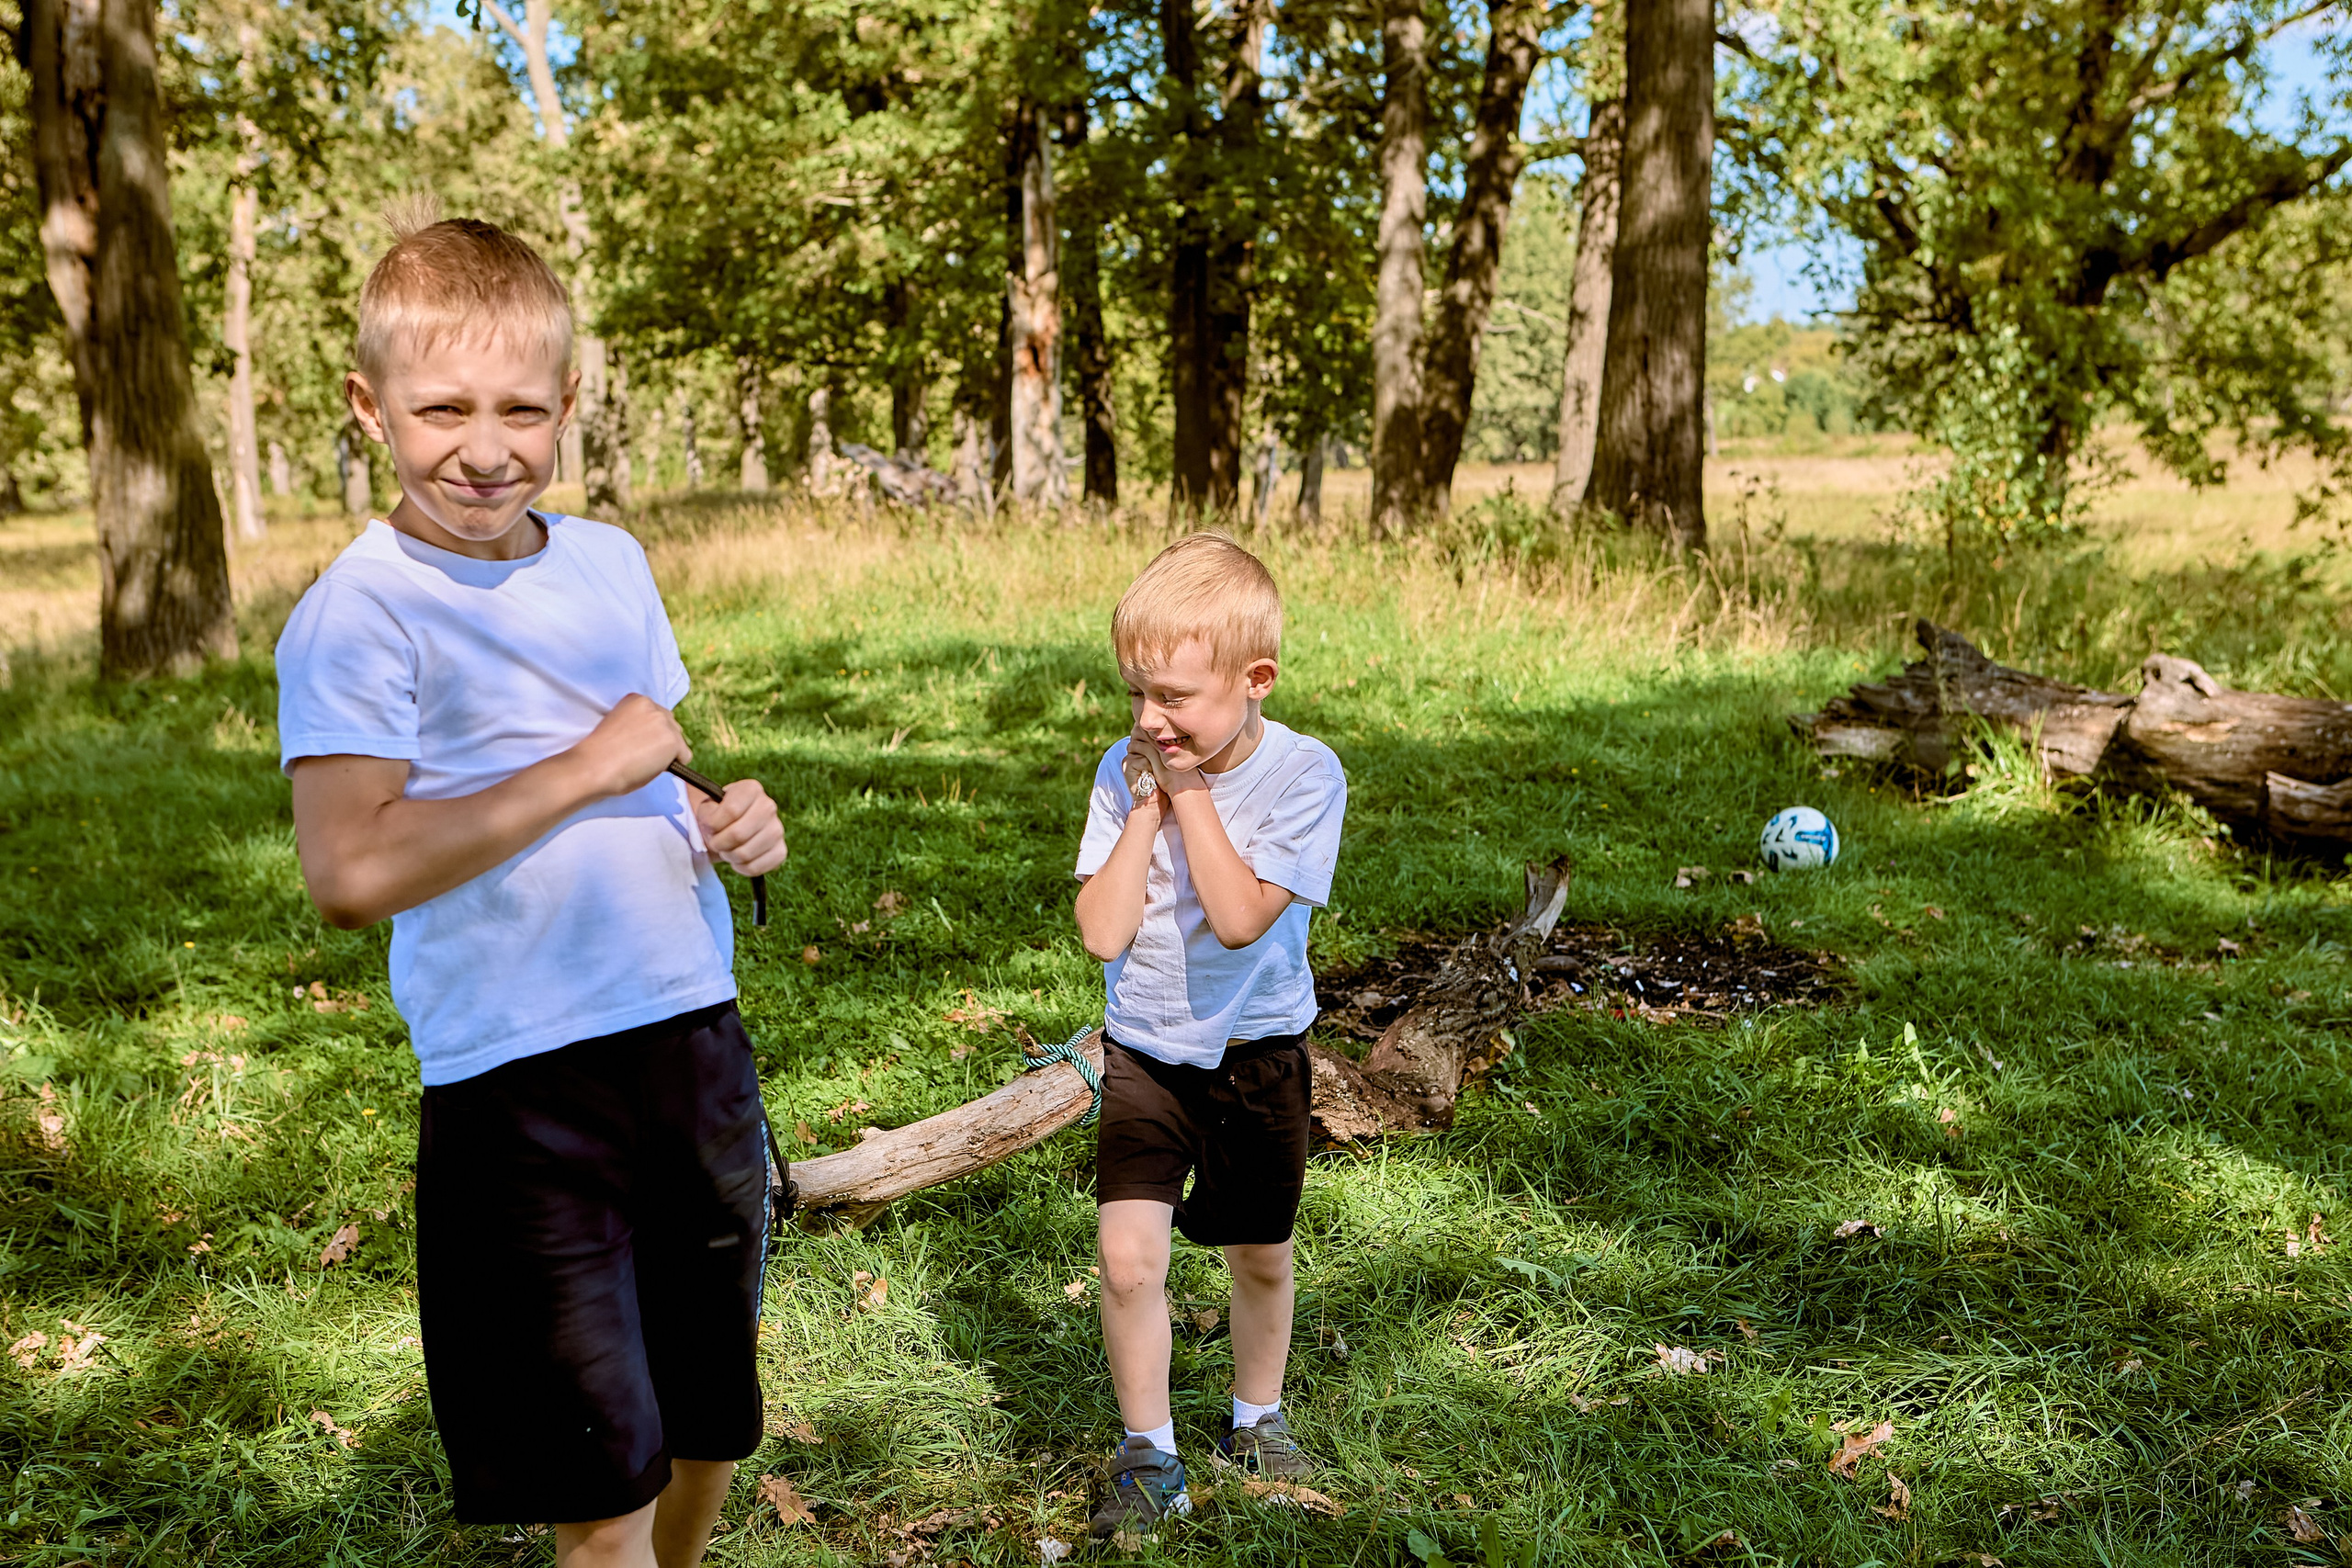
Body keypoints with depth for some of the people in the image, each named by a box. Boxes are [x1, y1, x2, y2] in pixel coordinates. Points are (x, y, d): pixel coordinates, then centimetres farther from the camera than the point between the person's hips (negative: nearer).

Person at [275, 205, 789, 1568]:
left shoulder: (611, 560, 9)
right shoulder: (358, 613, -12)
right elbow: (352, 873, -25)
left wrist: (725, 822, 2)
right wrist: (585, 768, -20)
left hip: (697, 1035, 7)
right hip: (523, 1083, -6)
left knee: (714, 1426, 22)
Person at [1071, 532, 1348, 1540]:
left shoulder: (1304, 775, -17)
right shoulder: (1125, 773, -9)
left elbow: (1238, 918, -28)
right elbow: (1104, 933, -16)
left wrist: (1190, 791, -25)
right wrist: (1148, 804, -20)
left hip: (1255, 1053, -1)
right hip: (1144, 1052, 1)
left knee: (1260, 1258, 15)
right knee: (1127, 1256, -11)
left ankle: (1255, 1418, 40)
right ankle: (1149, 1456, 9)